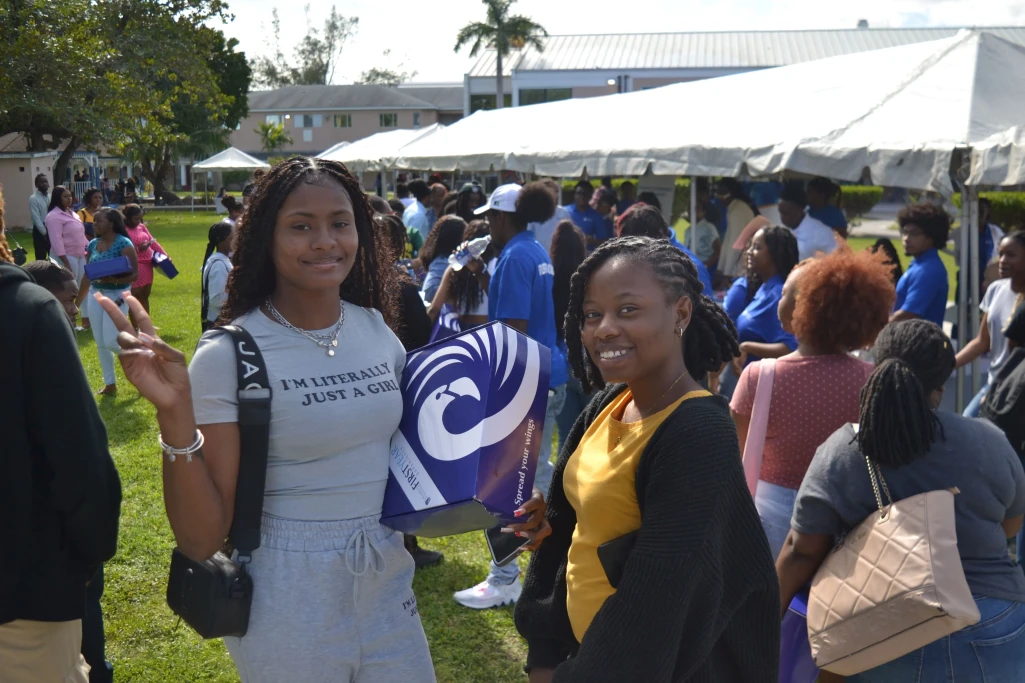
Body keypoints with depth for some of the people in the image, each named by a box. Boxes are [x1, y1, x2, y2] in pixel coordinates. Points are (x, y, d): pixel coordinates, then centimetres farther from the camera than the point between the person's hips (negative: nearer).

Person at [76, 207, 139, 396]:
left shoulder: (124, 244, -13)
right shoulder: (93, 244, 6)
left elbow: (134, 274, -16)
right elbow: (87, 275, 12)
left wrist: (114, 280, -33)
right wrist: (77, 302, 14)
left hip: (117, 295, -6)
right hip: (95, 294, 6)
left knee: (111, 342, -10)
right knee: (100, 343, 7)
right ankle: (110, 384, 17)